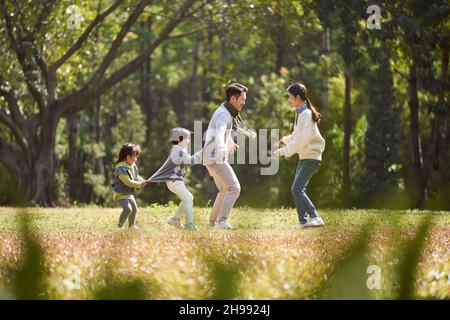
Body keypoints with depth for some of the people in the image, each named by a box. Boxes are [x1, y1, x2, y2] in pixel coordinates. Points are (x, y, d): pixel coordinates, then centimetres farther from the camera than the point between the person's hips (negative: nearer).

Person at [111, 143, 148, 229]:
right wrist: (139, 185, -27)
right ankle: (120, 226, -12)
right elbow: (127, 182, -30)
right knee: (128, 209, -24)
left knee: (134, 209, 16)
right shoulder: (121, 169, -27)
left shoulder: (133, 166, 2)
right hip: (121, 194, -10)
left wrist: (142, 181, -4)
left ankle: (131, 226, 33)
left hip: (129, 193, 10)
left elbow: (136, 176, 16)